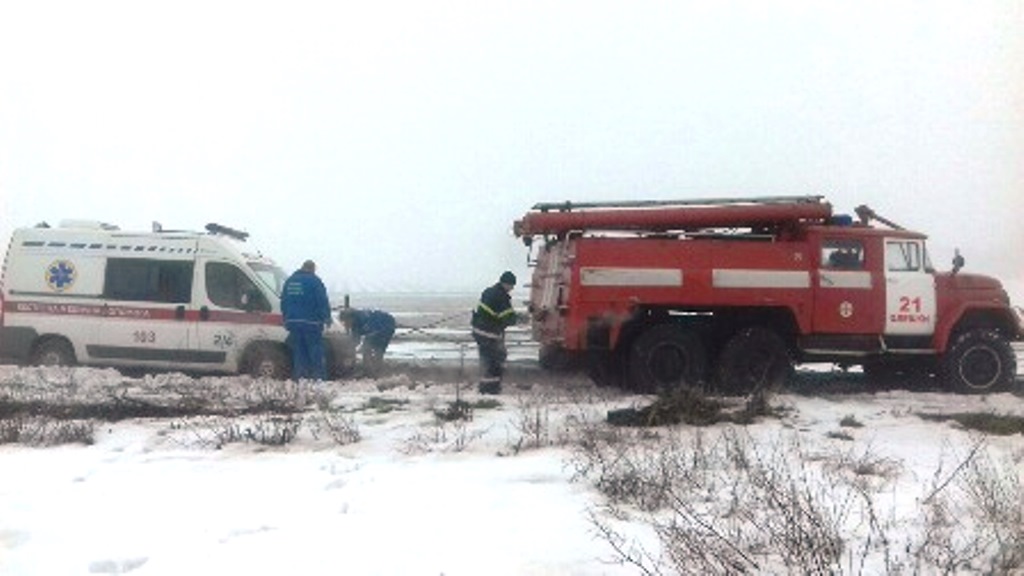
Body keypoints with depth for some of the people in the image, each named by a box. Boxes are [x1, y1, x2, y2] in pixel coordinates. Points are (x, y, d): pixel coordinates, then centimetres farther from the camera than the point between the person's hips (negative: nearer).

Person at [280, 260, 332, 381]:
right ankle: (318, 376, -3)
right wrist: (327, 317, -1)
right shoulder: (314, 281, -6)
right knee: (315, 351, -1)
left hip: (293, 322, 6)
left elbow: (283, 302, 19)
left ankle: (299, 376, 6)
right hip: (310, 321, -5)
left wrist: (286, 318, 26)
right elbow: (323, 301, -9)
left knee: (298, 351, 8)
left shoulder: (290, 280, 14)